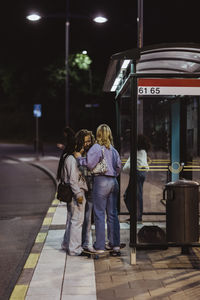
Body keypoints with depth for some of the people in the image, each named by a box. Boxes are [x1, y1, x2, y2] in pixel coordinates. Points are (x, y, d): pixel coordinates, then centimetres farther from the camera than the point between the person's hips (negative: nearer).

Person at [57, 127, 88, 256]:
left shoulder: (67, 157, 14)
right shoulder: (72, 159, -17)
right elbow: (73, 179, -21)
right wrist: (78, 194, -20)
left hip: (71, 193, 10)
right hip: (76, 192, -10)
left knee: (71, 219, 18)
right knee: (77, 220, -5)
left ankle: (67, 244, 27)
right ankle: (74, 248, 0)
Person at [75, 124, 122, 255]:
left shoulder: (96, 147, -7)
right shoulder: (113, 149, 13)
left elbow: (90, 164, -16)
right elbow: (119, 166, 13)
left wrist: (79, 157, -2)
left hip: (101, 182, -6)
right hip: (114, 182, 6)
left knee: (99, 214, 0)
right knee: (112, 214, 11)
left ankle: (100, 246, 3)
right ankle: (115, 244, 14)